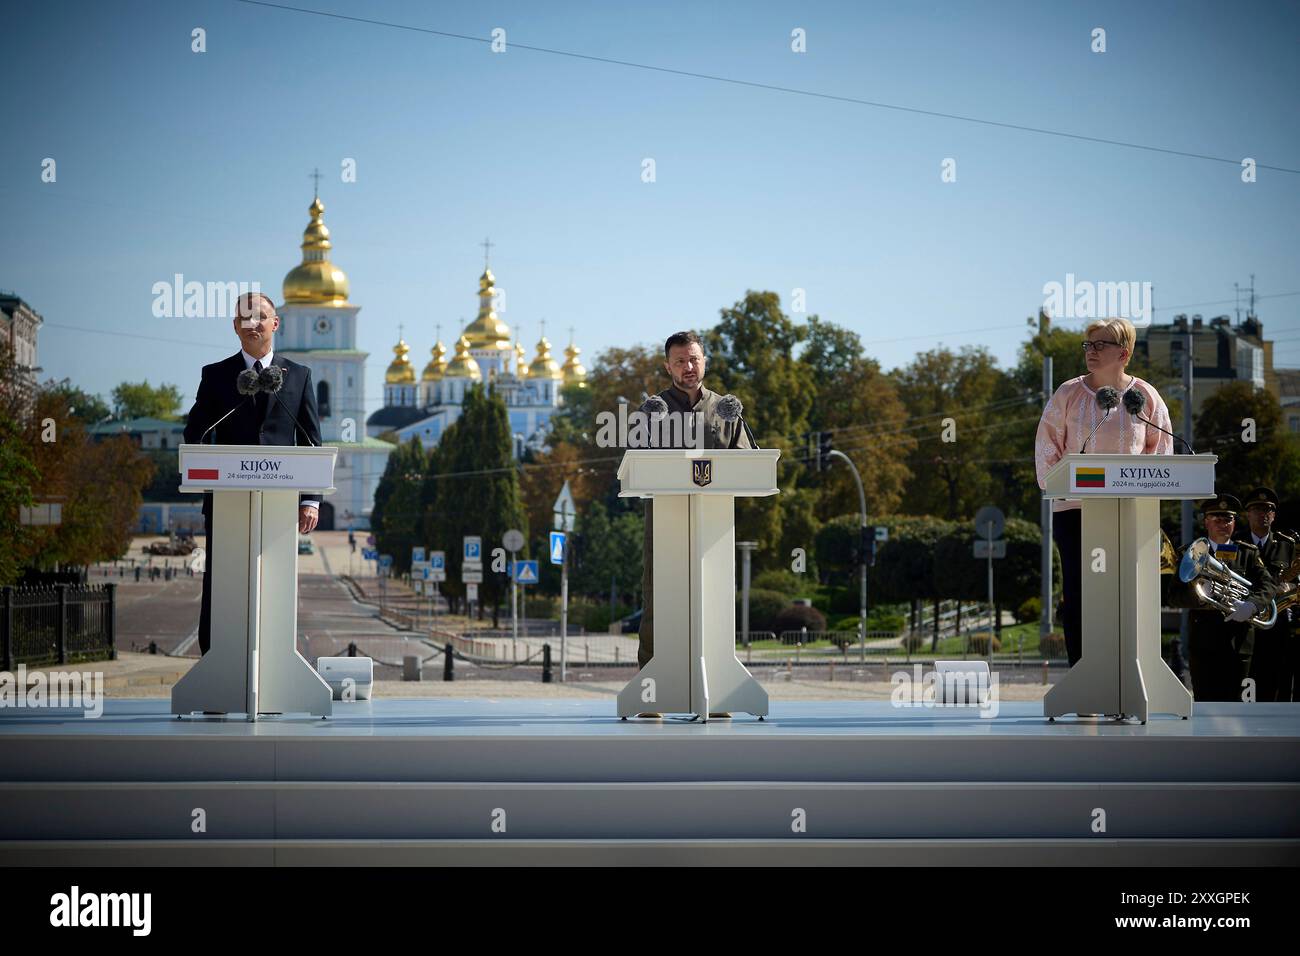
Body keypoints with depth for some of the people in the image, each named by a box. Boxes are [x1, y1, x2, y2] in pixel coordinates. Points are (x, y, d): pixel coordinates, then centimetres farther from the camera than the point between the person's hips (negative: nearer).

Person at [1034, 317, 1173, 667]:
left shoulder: (1145, 396, 5)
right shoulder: (1069, 394, 4)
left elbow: (1161, 446, 11)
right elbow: (1046, 443, 6)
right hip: (1074, 508, 0)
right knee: (1076, 594, -2)